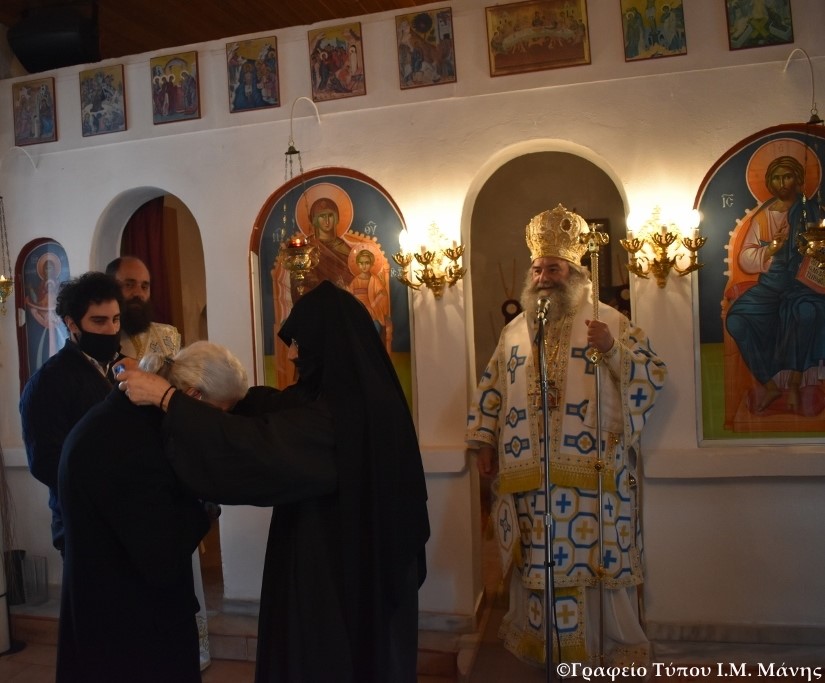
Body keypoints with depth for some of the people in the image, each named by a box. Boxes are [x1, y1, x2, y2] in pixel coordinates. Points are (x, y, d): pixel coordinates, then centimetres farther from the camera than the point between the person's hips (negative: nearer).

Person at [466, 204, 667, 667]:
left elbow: (654, 375, -5)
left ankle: (616, 646, 25)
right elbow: (492, 391, 16)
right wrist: (484, 443, 11)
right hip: (529, 477, 4)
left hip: (592, 474, -3)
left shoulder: (609, 321, 0)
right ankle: (535, 640, 31)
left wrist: (613, 350, -21)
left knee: (598, 559, 5)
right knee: (536, 561, 12)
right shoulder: (515, 330, 12)